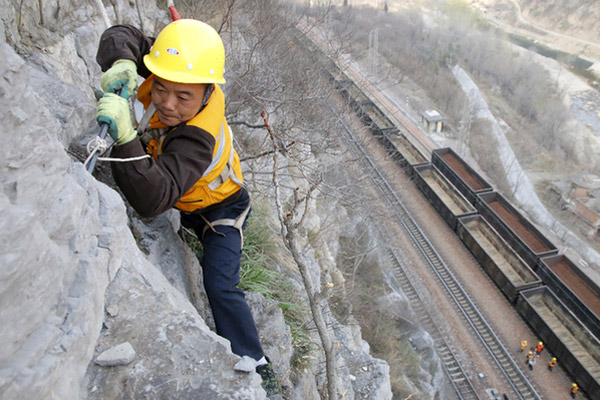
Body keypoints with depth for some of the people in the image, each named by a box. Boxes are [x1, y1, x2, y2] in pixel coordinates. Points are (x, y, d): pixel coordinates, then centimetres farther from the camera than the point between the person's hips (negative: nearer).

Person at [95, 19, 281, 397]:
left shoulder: (197, 136, -44)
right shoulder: (169, 72, -24)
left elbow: (153, 199, -53)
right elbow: (121, 36, -14)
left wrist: (125, 137, -67)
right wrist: (122, 63, -37)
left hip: (220, 209, -7)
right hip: (185, 200, 8)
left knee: (220, 286, -17)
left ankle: (256, 365, -1)